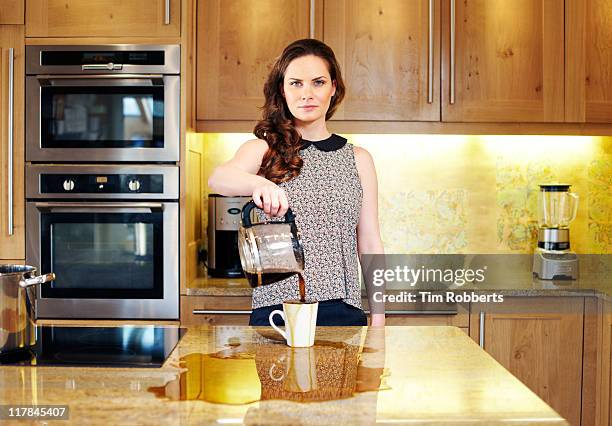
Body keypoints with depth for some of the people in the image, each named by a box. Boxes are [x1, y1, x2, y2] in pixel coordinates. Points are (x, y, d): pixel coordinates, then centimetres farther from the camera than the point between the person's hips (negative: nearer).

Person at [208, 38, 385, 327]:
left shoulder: (358, 159, 8)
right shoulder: (263, 150, 2)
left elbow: (370, 244, 9)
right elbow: (218, 178, -20)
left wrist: (378, 322, 5)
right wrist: (259, 184, -43)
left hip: (343, 311, 2)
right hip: (276, 310, -2)